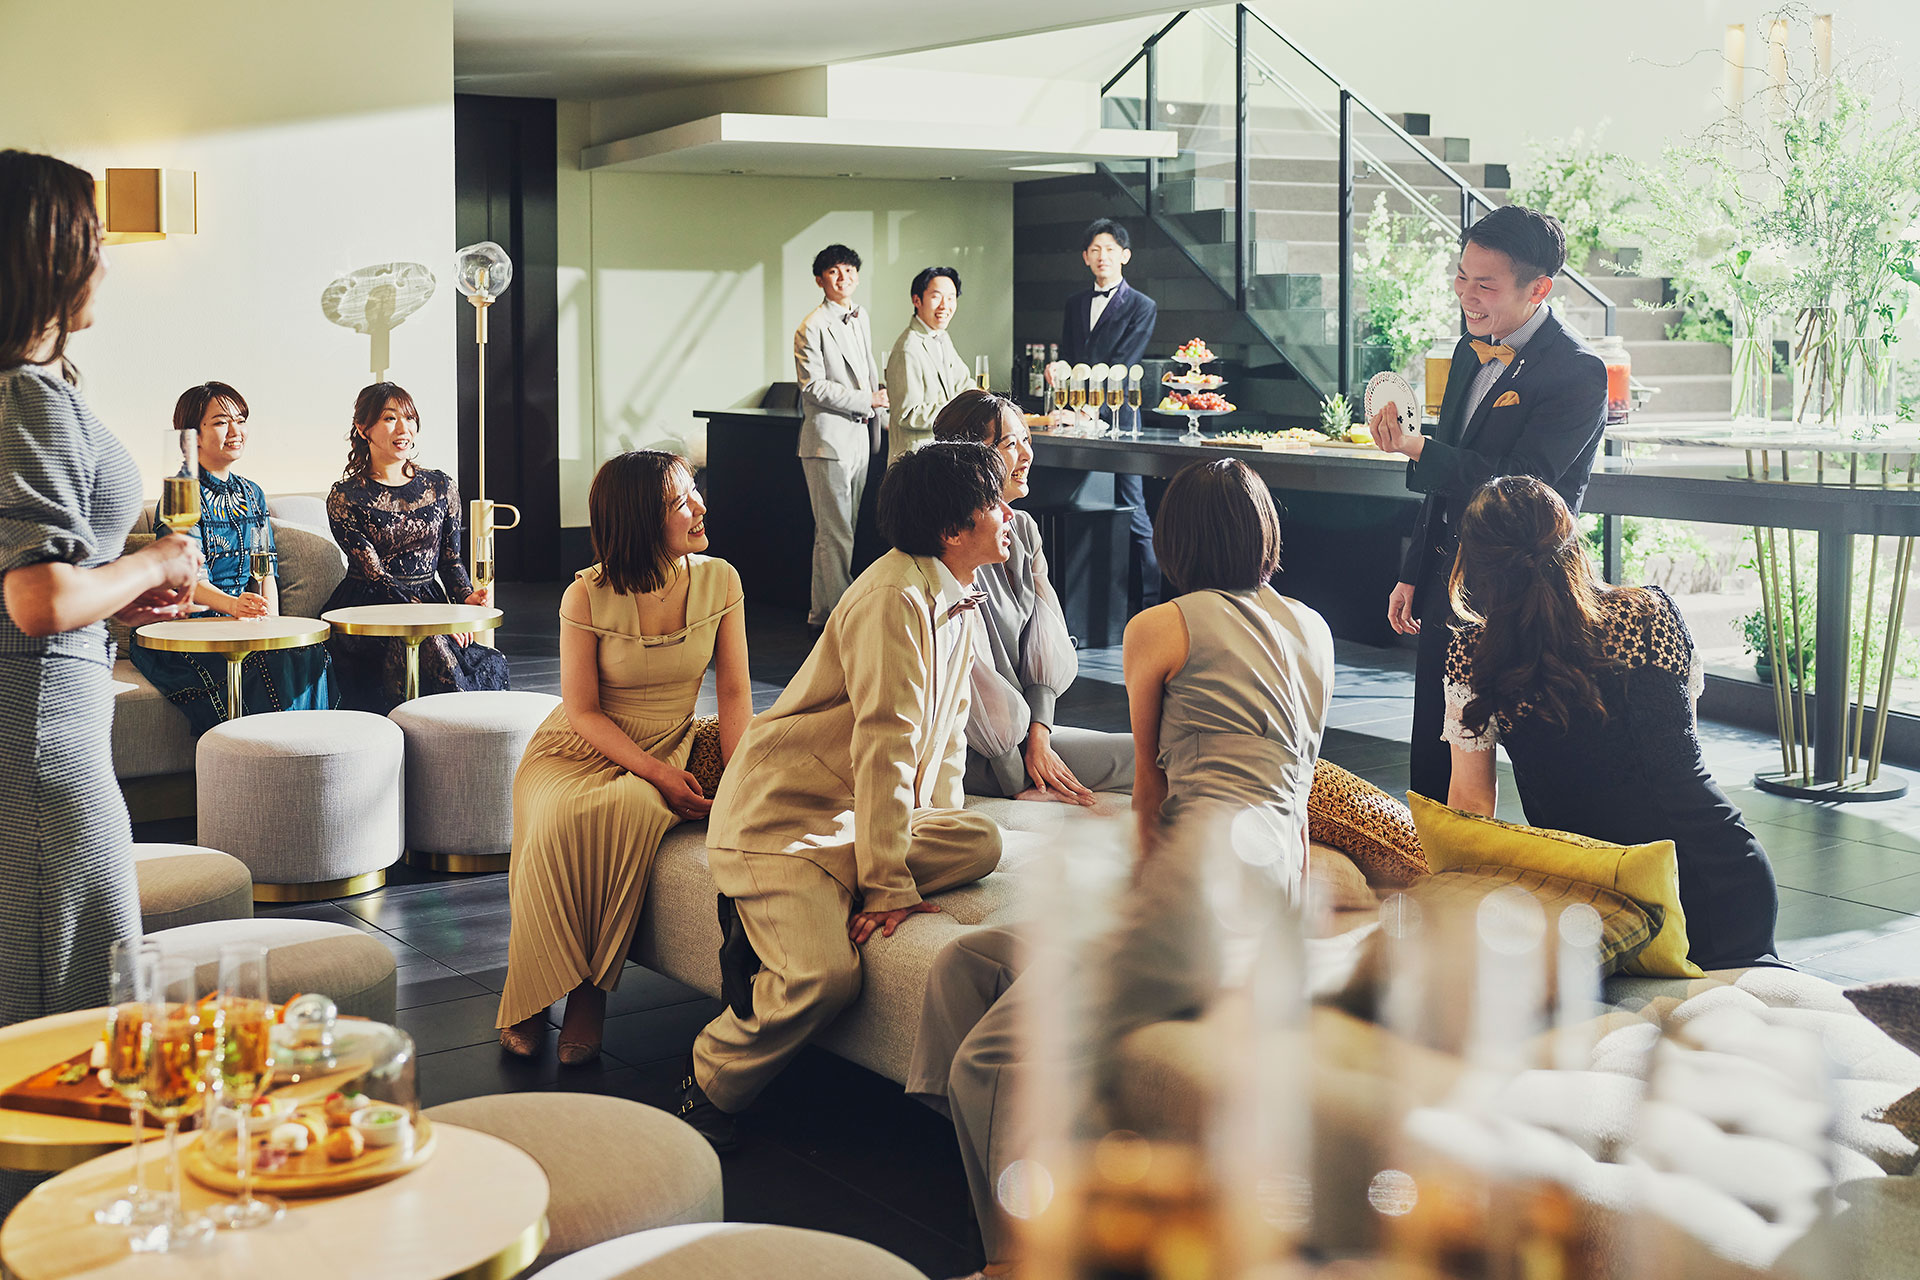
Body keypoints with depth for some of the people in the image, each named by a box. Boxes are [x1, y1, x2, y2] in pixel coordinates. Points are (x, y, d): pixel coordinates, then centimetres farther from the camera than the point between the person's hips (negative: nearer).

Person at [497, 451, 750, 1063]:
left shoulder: (719, 581, -4)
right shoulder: (587, 596, -13)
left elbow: (734, 692, -1)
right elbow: (582, 712, -10)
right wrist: (658, 773, -22)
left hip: (668, 748, 1)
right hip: (577, 752, -1)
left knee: (630, 810, -35)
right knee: (561, 820, -35)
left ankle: (590, 991, -25)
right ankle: (531, 999, -18)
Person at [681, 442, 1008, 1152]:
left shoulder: (953, 599, 13)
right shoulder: (894, 599, -19)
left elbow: (945, 728, 20)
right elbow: (885, 745, -22)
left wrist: (937, 823, 5)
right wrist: (890, 884, -22)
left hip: (857, 815, 9)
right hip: (780, 813, -9)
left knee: (981, 841, -16)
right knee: (824, 977, -28)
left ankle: (780, 915, -9)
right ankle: (707, 1089, 0)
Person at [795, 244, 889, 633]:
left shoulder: (861, 320, 15)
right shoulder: (812, 327, -10)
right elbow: (814, 386, -15)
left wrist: (881, 416, 21)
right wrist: (868, 401, -15)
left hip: (859, 436, 8)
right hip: (828, 439, -8)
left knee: (844, 530, 11)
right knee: (835, 535, -7)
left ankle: (823, 611, 19)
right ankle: (830, 616, -1)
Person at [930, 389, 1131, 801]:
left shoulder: (1024, 529, 9)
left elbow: (1045, 645, 5)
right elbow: (970, 671, -19)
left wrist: (1039, 736, -10)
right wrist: (1018, 785, -15)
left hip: (1022, 729, 8)